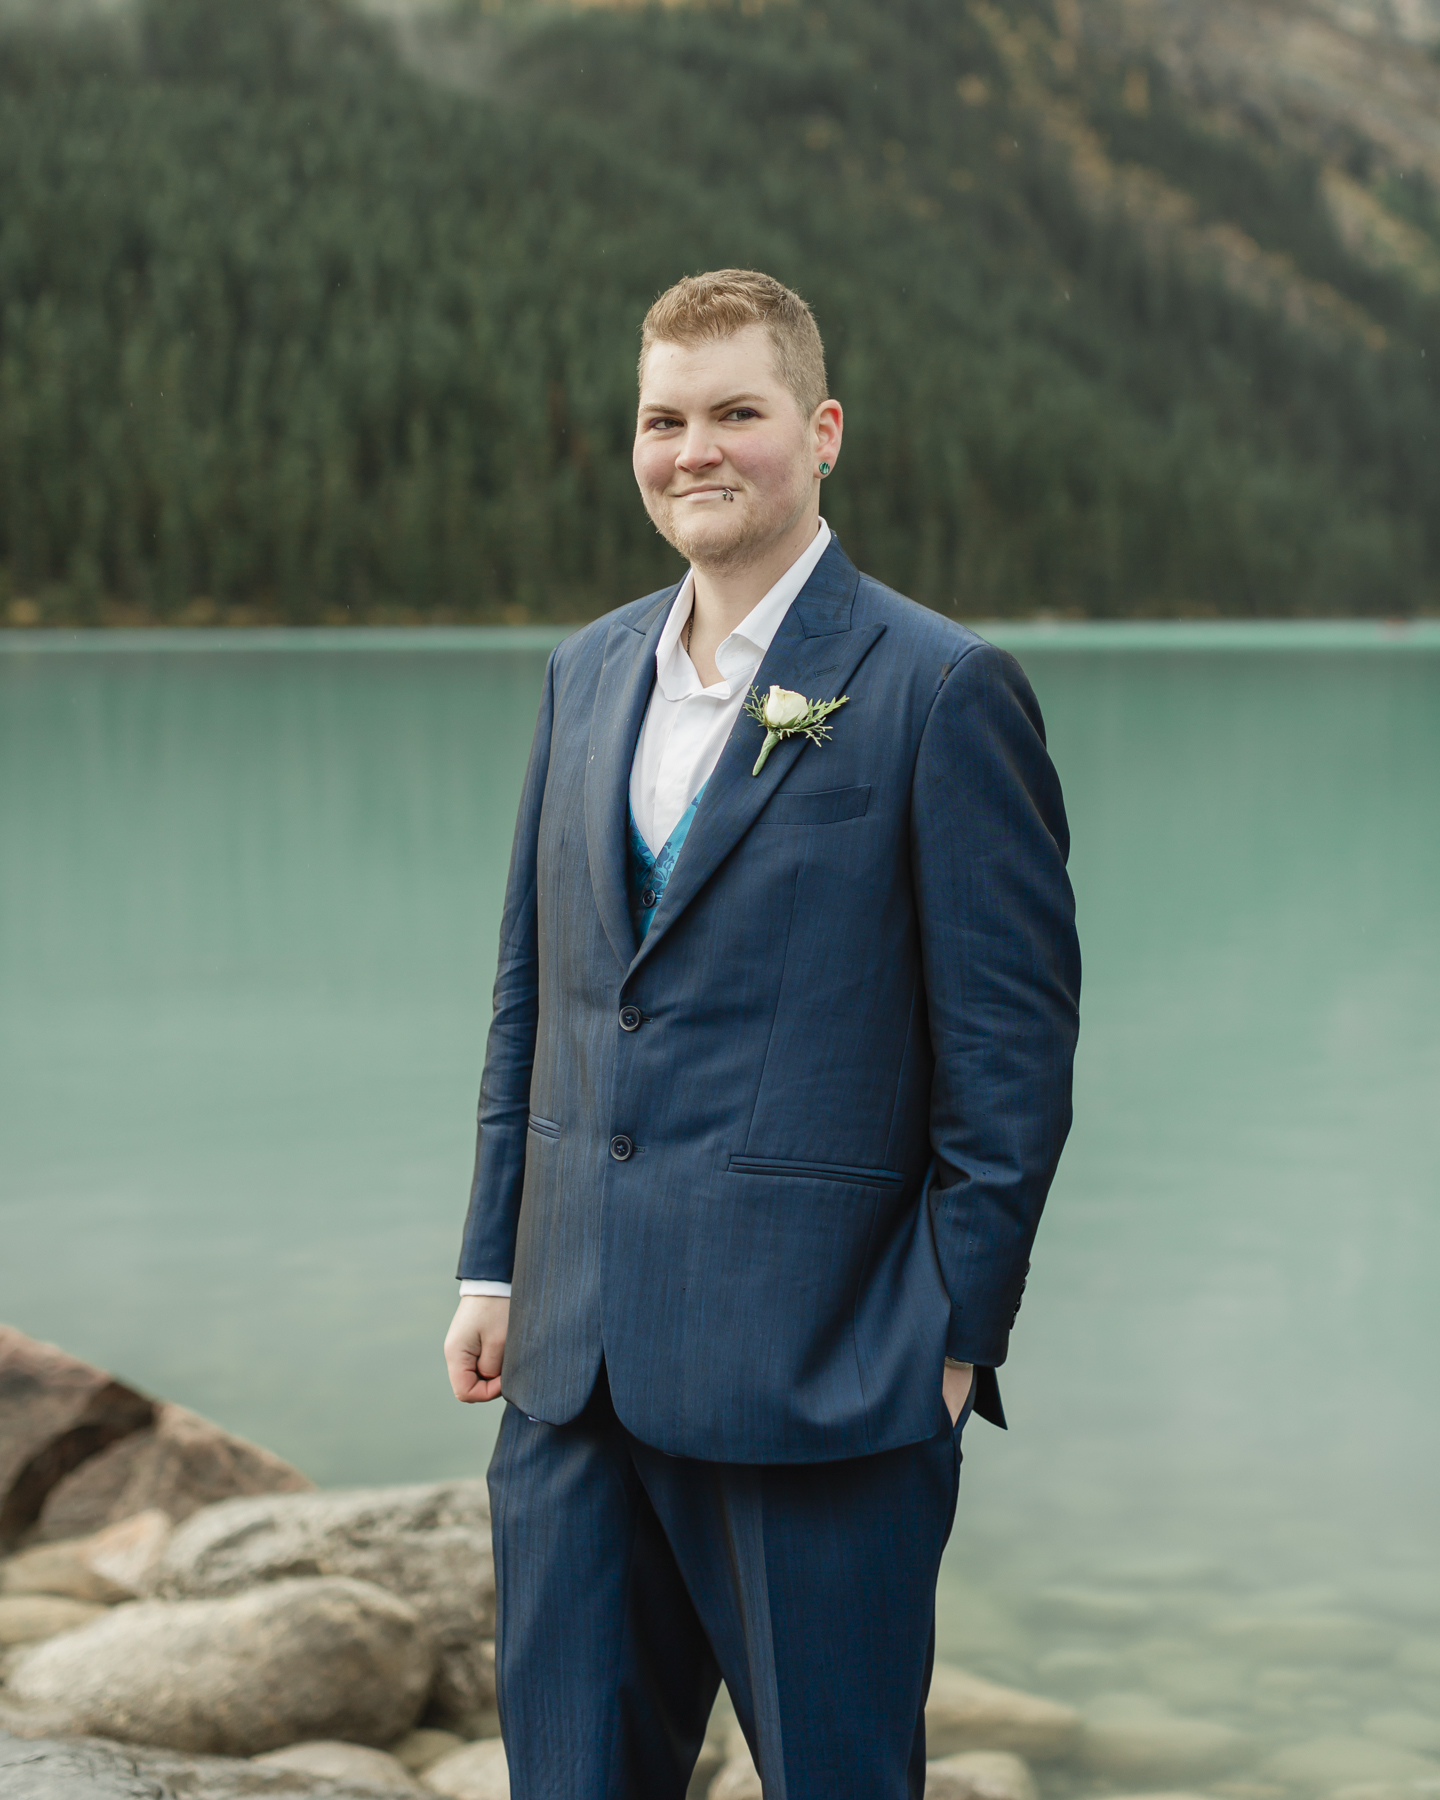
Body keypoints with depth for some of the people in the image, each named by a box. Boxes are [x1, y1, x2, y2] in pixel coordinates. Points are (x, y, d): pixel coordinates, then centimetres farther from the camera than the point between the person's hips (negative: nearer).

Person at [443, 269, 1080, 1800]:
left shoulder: (941, 692, -8)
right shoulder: (587, 672, 12)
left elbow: (1013, 1050, -9)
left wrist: (956, 1337, -11)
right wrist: (493, 1267, 12)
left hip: (821, 1372, -6)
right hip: (577, 1367, 6)